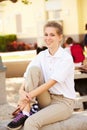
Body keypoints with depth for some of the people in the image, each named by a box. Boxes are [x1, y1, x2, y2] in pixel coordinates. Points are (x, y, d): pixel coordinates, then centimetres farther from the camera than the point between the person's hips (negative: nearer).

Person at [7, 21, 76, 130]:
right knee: (33, 68, -19)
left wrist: (28, 96, -26)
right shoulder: (41, 55, 3)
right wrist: (22, 90, -28)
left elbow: (51, 83, -21)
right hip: (46, 100, 6)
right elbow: (28, 76, -7)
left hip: (63, 102, -6)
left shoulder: (66, 58, -13)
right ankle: (25, 113, -20)